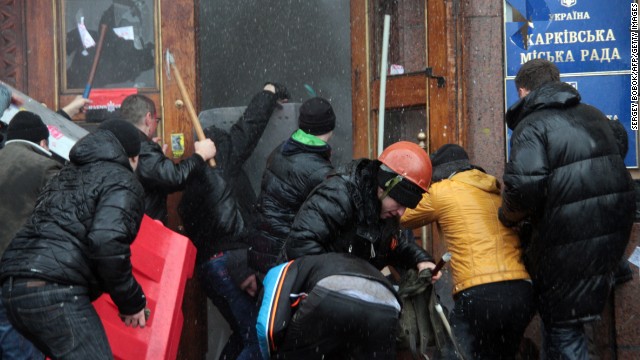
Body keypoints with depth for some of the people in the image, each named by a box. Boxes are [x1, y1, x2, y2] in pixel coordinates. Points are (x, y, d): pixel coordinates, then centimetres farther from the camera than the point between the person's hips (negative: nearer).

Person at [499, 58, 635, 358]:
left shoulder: (531, 125, -9)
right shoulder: (592, 115, 17)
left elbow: (525, 185, -24)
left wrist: (509, 216, -5)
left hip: (570, 237, -7)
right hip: (615, 227, 7)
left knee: (561, 325, 3)